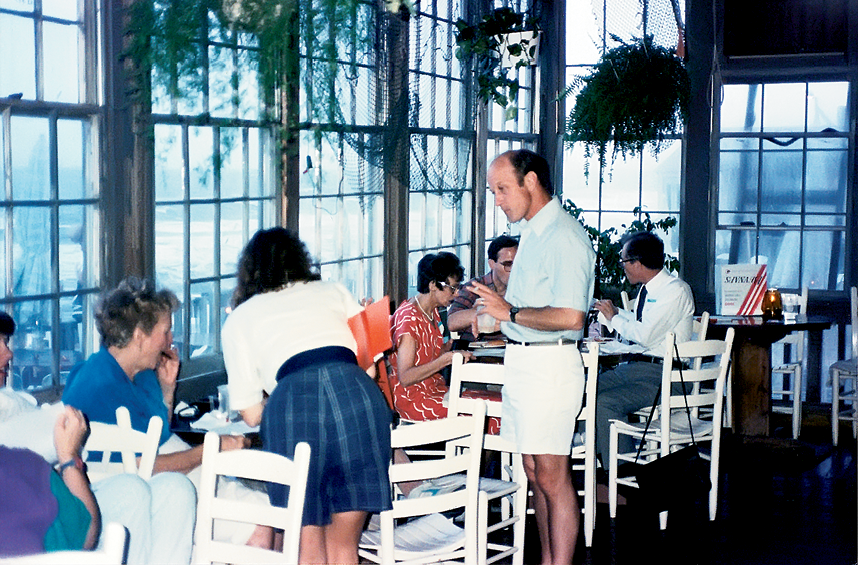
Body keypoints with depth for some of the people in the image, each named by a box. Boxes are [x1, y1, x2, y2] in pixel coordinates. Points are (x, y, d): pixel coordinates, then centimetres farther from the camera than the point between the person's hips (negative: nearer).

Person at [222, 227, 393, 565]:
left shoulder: (238, 318, 26)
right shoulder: (332, 291, 31)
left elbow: (251, 414, 22)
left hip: (293, 401, -2)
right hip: (356, 392, 2)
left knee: (309, 547, 11)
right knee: (344, 546, 13)